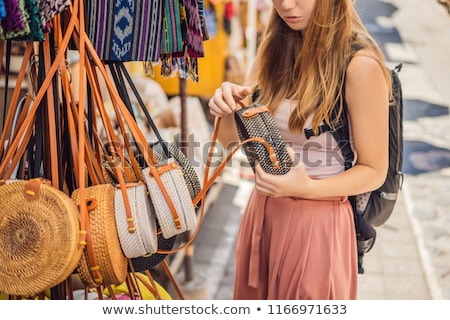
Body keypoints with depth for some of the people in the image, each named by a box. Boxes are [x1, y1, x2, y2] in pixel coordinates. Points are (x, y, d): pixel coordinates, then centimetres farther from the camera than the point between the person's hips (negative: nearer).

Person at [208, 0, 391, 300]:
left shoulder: (360, 65, -18)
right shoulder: (275, 46, 1)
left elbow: (374, 172, -12)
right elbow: (231, 138, 3)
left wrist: (306, 188, -26)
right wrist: (228, 106, -18)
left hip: (318, 221, -6)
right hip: (263, 210, 6)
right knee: (256, 298, 21)